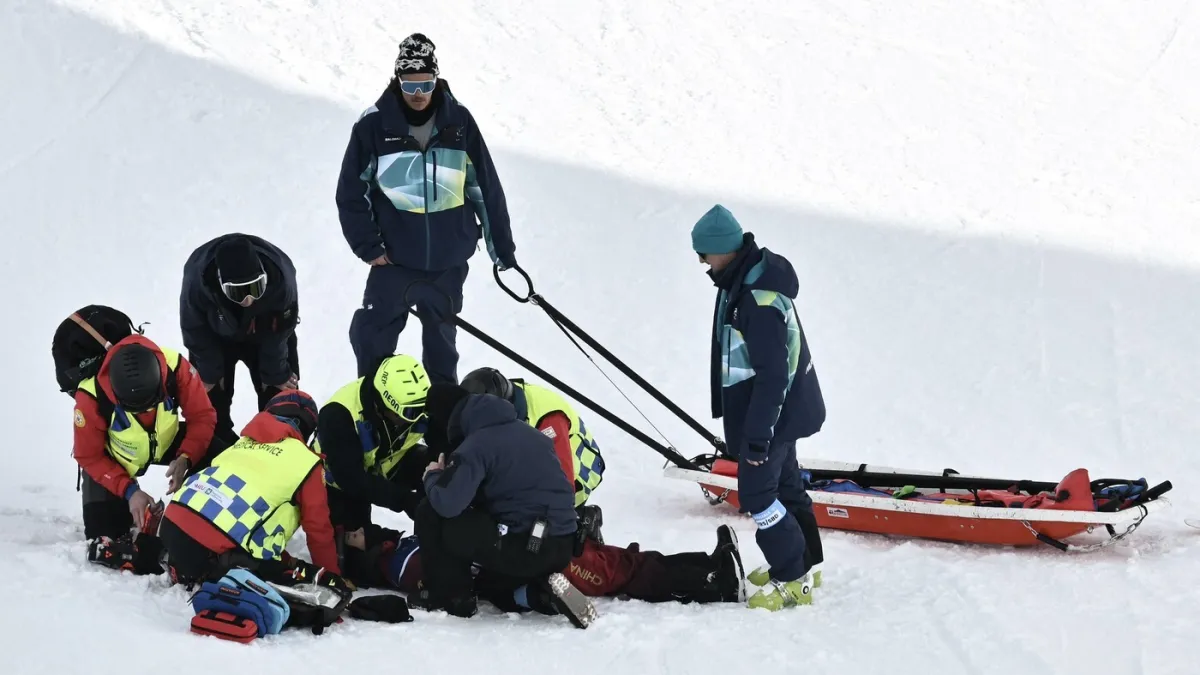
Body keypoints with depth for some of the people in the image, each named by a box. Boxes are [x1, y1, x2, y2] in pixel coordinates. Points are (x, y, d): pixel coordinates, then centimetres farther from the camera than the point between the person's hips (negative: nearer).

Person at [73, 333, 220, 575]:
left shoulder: (175, 367, -33)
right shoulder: (91, 397, -36)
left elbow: (202, 416, -19)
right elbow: (89, 457, -22)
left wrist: (185, 459, -34)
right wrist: (129, 490, -30)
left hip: (165, 441, 2)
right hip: (111, 458, -2)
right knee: (104, 544, -12)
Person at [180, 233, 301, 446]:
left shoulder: (281, 278, -42)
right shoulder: (197, 279, -43)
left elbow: (281, 331, -21)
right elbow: (195, 331, -21)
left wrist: (275, 372, -10)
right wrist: (209, 371, -9)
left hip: (267, 332, 1)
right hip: (214, 337, 0)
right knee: (211, 396, 2)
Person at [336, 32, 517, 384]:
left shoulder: (459, 122, -5)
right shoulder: (374, 125, -10)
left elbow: (487, 188, 2)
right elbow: (351, 193, -3)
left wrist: (503, 248, 5)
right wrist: (369, 247, -7)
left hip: (448, 260, 2)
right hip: (393, 259, -2)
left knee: (441, 343, 16)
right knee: (372, 339, -3)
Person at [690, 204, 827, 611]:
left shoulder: (760, 299, -30)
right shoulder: (745, 279, 4)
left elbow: (772, 373, -28)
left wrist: (758, 434, -25)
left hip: (771, 412, -10)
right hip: (781, 409, 10)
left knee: (757, 492, -5)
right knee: (784, 484, 20)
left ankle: (793, 580, 4)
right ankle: (802, 563, 34)